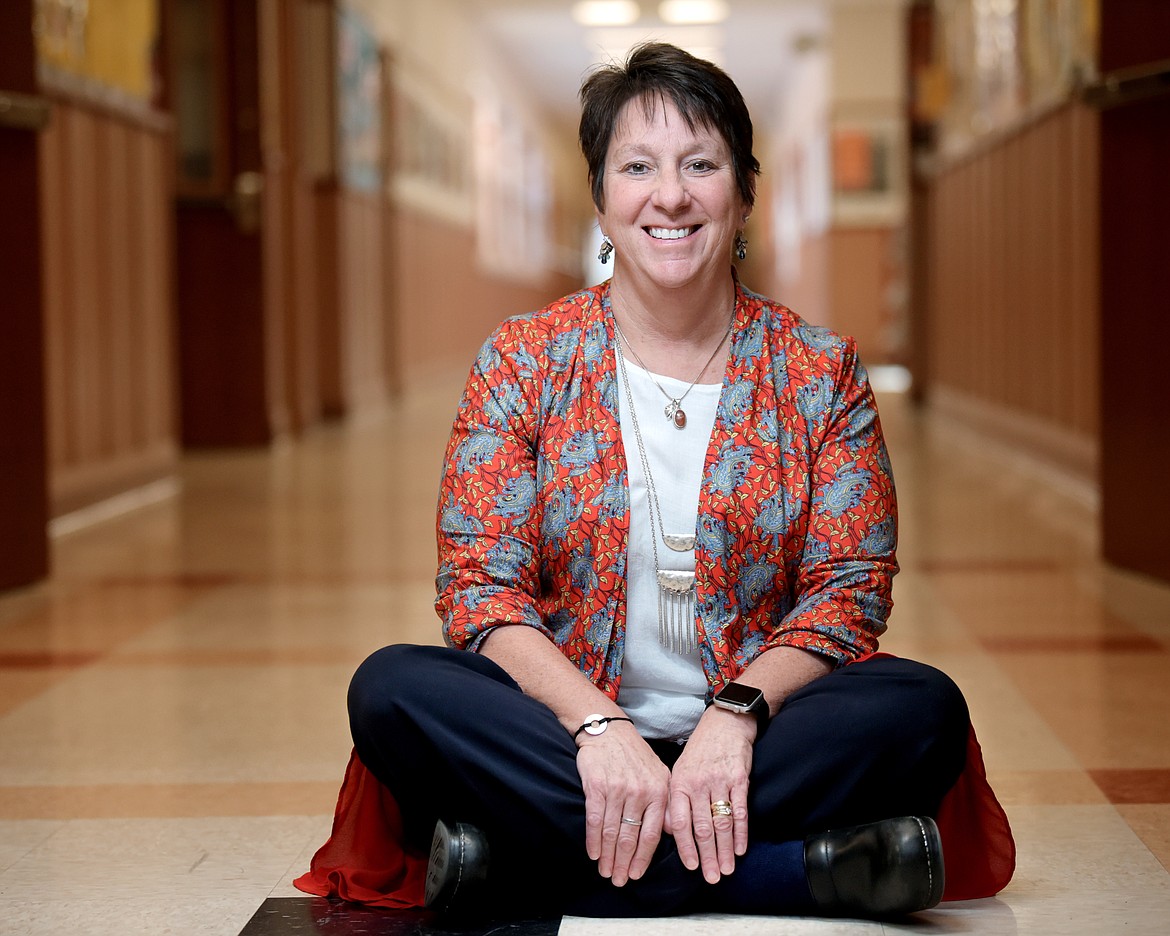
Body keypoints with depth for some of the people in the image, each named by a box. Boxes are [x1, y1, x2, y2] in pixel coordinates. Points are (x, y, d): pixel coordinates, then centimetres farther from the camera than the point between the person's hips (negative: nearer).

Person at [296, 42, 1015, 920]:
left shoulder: (821, 373, 5)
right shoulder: (522, 361, 3)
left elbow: (850, 585, -1)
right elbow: (480, 583, -4)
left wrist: (735, 713, -19)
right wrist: (596, 724, -21)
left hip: (746, 738, 0)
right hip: (565, 732, 0)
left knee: (924, 708, -27)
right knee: (391, 688, -28)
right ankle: (806, 868, -31)